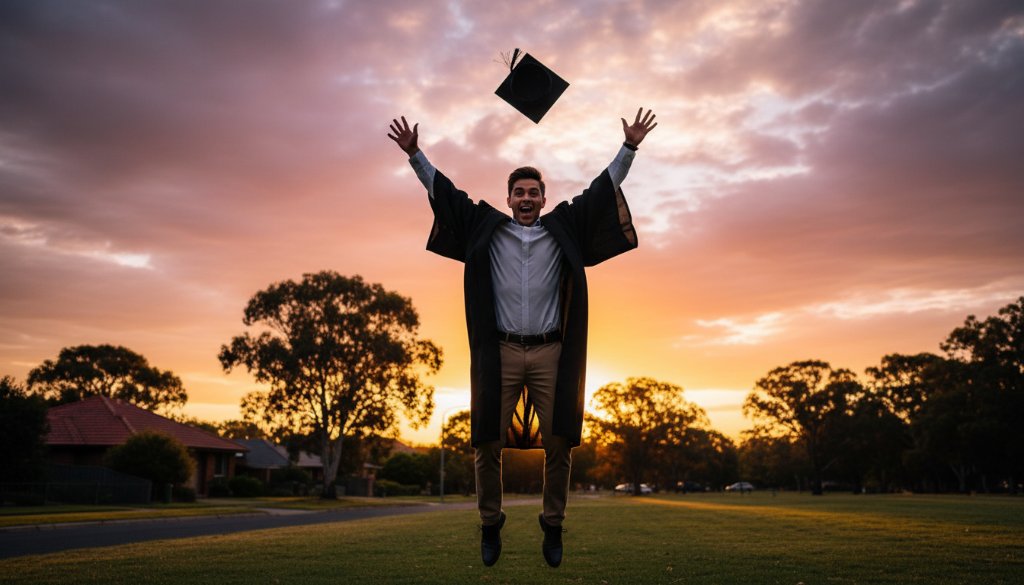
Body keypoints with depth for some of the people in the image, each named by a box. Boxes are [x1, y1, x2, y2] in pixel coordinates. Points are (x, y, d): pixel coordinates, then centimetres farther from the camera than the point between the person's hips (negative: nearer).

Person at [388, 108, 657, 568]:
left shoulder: (563, 230, 9)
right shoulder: (486, 229, 8)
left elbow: (602, 189, 9)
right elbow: (442, 190, 9)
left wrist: (628, 148, 4)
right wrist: (415, 154, 3)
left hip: (550, 352, 1)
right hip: (501, 352, 0)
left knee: (558, 444, 1)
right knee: (488, 444, 1)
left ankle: (553, 525, 18)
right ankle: (490, 525, 20)